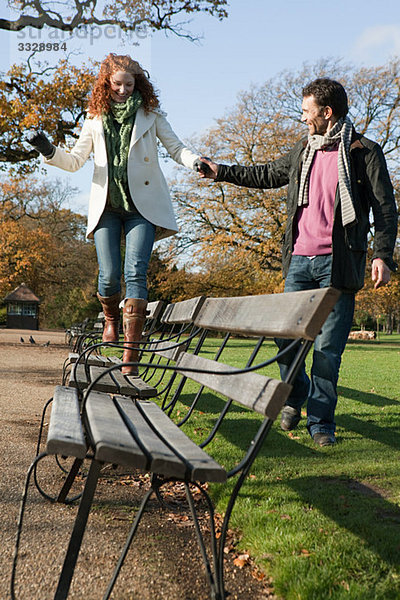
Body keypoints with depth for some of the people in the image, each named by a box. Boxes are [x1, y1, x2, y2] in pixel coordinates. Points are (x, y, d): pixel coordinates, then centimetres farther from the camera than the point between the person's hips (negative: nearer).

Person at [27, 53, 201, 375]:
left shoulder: (150, 114, 9)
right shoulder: (96, 119, 12)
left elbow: (176, 147, 6)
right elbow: (74, 161, 12)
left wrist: (196, 162, -15)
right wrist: (49, 150, -7)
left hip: (142, 205, -2)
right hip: (106, 205, 2)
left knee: (135, 273, -14)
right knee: (109, 276, -7)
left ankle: (130, 359, -14)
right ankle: (111, 319, 29)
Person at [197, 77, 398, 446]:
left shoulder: (364, 152, 0)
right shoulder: (303, 151, 17)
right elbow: (267, 175, 31)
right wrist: (222, 173, 31)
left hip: (338, 263, -5)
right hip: (300, 260, 5)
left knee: (328, 347, -2)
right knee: (286, 336, 4)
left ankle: (321, 421, 11)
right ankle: (296, 397, 30)